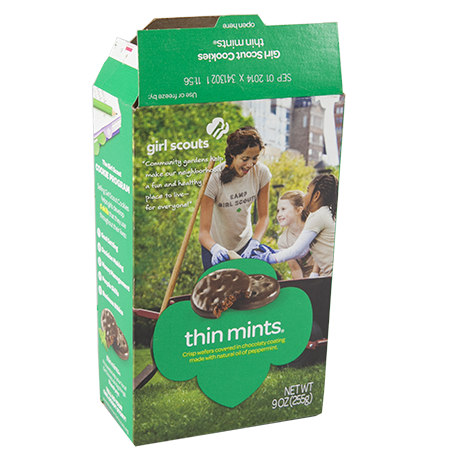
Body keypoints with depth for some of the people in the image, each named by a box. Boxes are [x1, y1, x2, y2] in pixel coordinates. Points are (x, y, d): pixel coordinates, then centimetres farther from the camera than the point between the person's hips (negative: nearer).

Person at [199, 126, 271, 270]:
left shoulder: (261, 172, -16)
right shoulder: (214, 179, -27)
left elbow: (263, 216, -6)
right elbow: (204, 231, -29)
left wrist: (254, 242, -25)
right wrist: (215, 248, -51)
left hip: (245, 243, 3)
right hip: (216, 247, -3)